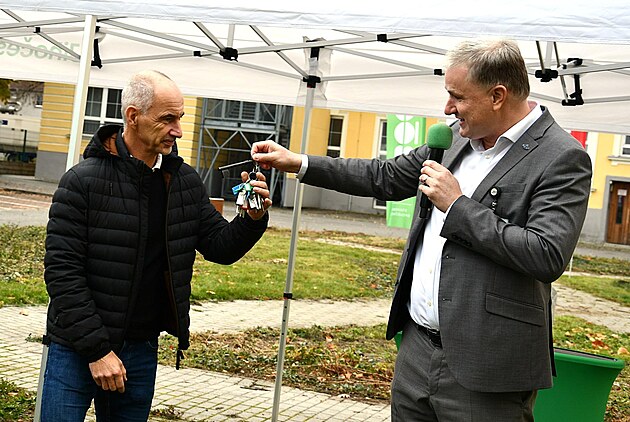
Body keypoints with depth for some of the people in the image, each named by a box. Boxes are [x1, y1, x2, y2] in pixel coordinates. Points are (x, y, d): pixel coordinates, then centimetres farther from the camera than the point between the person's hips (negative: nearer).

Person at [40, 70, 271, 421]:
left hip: (142, 351, 5)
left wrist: (253, 219, -15)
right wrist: (96, 350, -17)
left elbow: (220, 248, 6)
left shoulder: (186, 181, 2)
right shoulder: (83, 181, -13)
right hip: (77, 350, -4)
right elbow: (62, 271, -15)